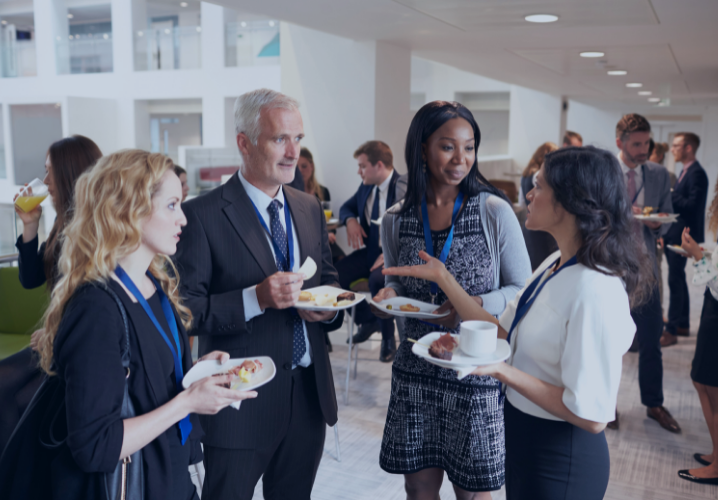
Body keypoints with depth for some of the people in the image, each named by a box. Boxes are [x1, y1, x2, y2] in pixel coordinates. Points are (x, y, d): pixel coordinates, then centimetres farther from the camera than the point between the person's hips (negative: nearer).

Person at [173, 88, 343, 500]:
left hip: (310, 393, 6)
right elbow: (185, 310, -16)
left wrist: (328, 306, -5)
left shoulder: (310, 208, 7)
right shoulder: (203, 215, -13)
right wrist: (256, 299, -28)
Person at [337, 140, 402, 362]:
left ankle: (388, 338, -10)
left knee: (377, 279, -37)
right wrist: (350, 220, -2)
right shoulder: (366, 186, 9)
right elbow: (347, 207, 23)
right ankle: (367, 321, 11)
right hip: (370, 250, 7)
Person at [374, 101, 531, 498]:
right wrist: (389, 295, -8)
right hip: (415, 371, 3)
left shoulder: (495, 212, -8)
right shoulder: (395, 221, 1)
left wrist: (477, 305, -20)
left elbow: (522, 290, -3)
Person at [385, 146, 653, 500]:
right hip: (524, 440, 8)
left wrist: (505, 372, -27)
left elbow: (591, 416, -26)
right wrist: (443, 278, 1)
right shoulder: (555, 265, 0)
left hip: (559, 461, -8)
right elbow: (501, 335, 1)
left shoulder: (594, 290, -28)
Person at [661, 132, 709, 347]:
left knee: (675, 281, -7)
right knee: (678, 280, 16)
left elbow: (693, 205, -24)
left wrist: (670, 194, -18)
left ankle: (671, 331, -1)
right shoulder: (685, 171, 14)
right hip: (674, 234, 10)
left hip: (682, 235, -10)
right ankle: (683, 324, 27)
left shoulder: (697, 173, -16)